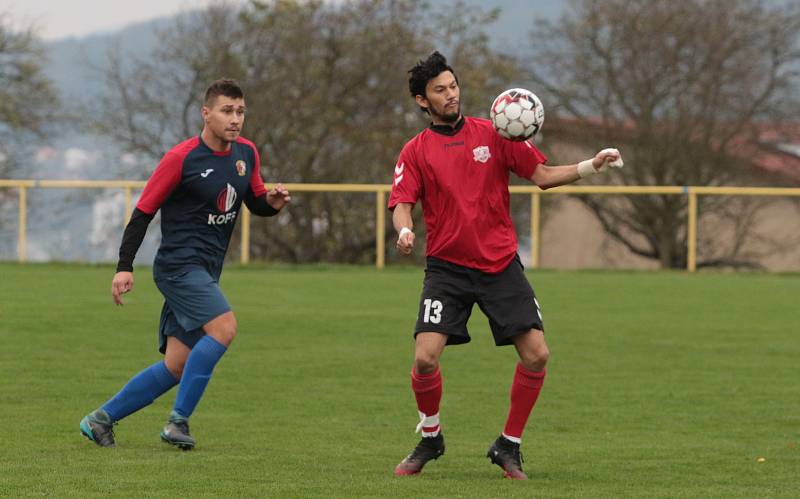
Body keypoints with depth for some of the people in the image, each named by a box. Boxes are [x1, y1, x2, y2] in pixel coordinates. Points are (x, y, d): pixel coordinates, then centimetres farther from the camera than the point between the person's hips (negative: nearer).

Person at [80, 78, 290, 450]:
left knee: (176, 367, 4)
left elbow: (256, 202, 21)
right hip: (179, 264, -8)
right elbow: (144, 211, -7)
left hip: (205, 273, 8)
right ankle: (179, 421, -20)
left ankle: (100, 420, 16)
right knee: (224, 327, -27)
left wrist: (272, 202, -4)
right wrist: (125, 267, -12)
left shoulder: (246, 154, 9)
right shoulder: (181, 158, -11)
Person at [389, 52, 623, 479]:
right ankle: (429, 440, 11)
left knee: (536, 355, -8)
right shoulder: (416, 151, 3)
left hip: (501, 265, 2)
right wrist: (404, 230, -28)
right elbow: (402, 203, -5)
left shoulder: (493, 134, 7)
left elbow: (541, 175, 8)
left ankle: (508, 447, 9)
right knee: (425, 358, -16)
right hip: (447, 268, -1)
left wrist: (589, 167, -6)